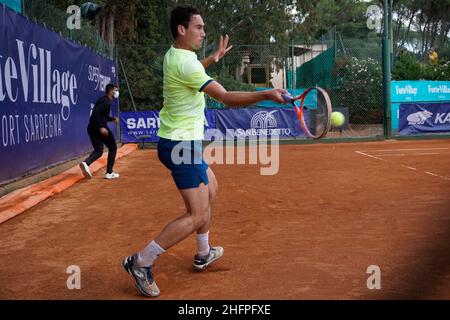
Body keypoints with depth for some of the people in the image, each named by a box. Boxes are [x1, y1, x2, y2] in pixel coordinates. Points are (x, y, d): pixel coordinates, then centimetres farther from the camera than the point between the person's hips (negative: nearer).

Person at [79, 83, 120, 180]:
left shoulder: (104, 100, 19)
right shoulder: (106, 101, -11)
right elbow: (95, 112, -25)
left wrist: (112, 119, 29)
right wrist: (101, 127, -28)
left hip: (91, 128, 9)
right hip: (100, 128, -9)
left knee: (98, 151, 13)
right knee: (112, 148, 8)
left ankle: (86, 163, -15)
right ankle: (109, 173, 7)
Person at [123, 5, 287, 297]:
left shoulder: (174, 56, 8)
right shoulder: (185, 63, -22)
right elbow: (227, 98, -26)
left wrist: (213, 58, 30)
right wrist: (267, 94, -28)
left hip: (182, 143, 11)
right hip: (182, 144, -11)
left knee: (211, 189, 25)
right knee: (197, 216, -11)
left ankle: (204, 254, 34)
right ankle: (141, 262, -4)